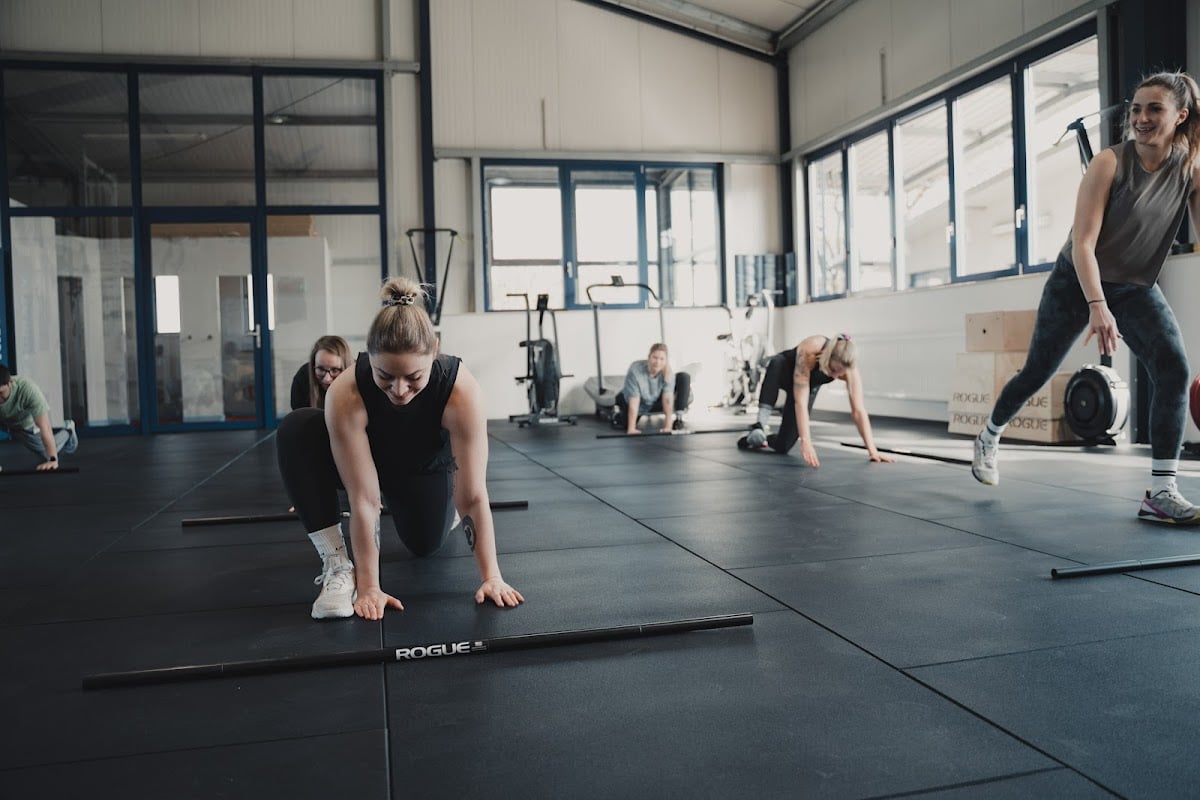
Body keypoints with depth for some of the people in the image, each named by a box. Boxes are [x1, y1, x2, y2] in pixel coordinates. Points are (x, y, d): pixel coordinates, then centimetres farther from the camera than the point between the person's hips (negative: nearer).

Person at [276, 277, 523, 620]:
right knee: (295, 431, -29)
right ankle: (337, 563, -23)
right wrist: (368, 587, -34)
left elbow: (473, 496, -34)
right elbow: (363, 499, -35)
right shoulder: (345, 395, -39)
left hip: (428, 467, 1)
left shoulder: (462, 392, -39)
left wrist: (491, 576, -31)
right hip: (368, 460, -1)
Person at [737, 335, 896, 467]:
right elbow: (800, 402, -47)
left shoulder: (850, 370, -34)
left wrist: (872, 450, -36)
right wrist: (806, 442, -53)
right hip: (784, 371, -3)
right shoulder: (809, 351, -44)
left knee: (783, 446, -9)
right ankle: (761, 423, -44)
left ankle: (755, 439, 23)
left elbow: (858, 411, -31)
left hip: (810, 385, 3)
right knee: (776, 363, -44)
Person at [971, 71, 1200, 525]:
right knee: (1037, 372, 8)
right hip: (1076, 282, -3)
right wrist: (1097, 306, -36)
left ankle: (1162, 494, -16)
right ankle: (988, 438, 37)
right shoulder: (1110, 163, -21)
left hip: (1136, 287, 3)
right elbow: (1083, 243, -25)